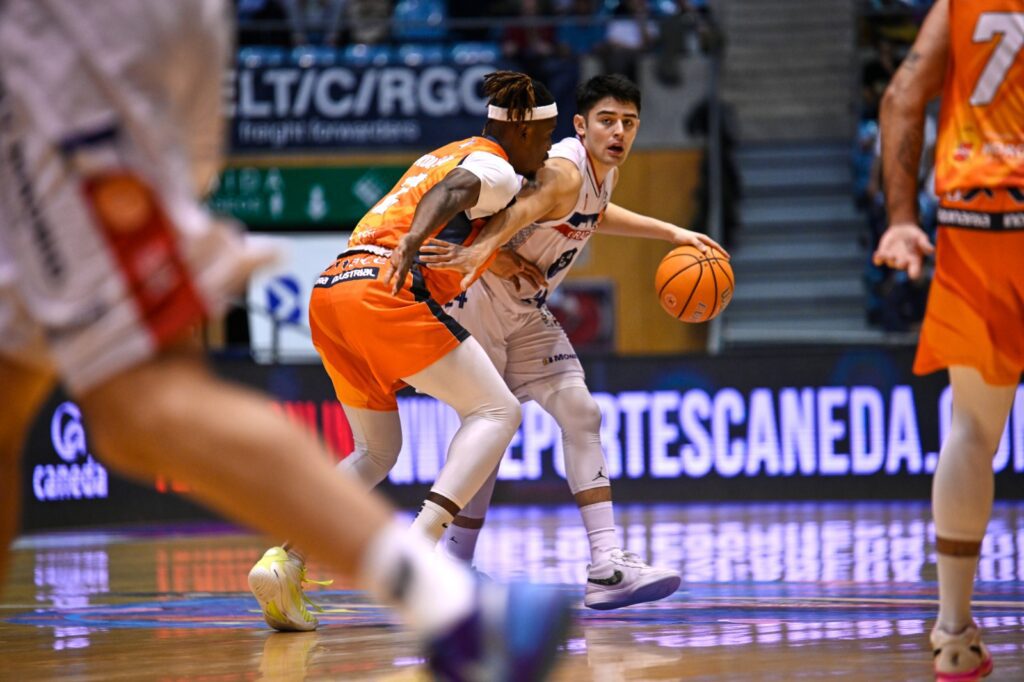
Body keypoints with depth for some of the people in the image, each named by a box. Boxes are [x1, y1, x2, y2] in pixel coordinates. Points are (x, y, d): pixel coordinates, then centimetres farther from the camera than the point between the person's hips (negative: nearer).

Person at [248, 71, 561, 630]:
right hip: (386, 291, -9)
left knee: (376, 453, 19)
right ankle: (420, 547, -21)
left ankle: (284, 560, -1)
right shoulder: (496, 169, 4)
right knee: (496, 411, -1)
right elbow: (450, 191, -19)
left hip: (330, 291, 9)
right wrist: (411, 244, -36)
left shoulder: (444, 155, 30)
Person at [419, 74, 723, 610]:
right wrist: (478, 254, -68)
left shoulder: (605, 173, 2)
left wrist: (670, 233, 24)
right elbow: (515, 214, -47)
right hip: (478, 302, -9)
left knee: (581, 414, -3)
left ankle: (607, 565, -8)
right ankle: (452, 565, 9)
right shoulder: (563, 172, -27)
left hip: (526, 313, 9)